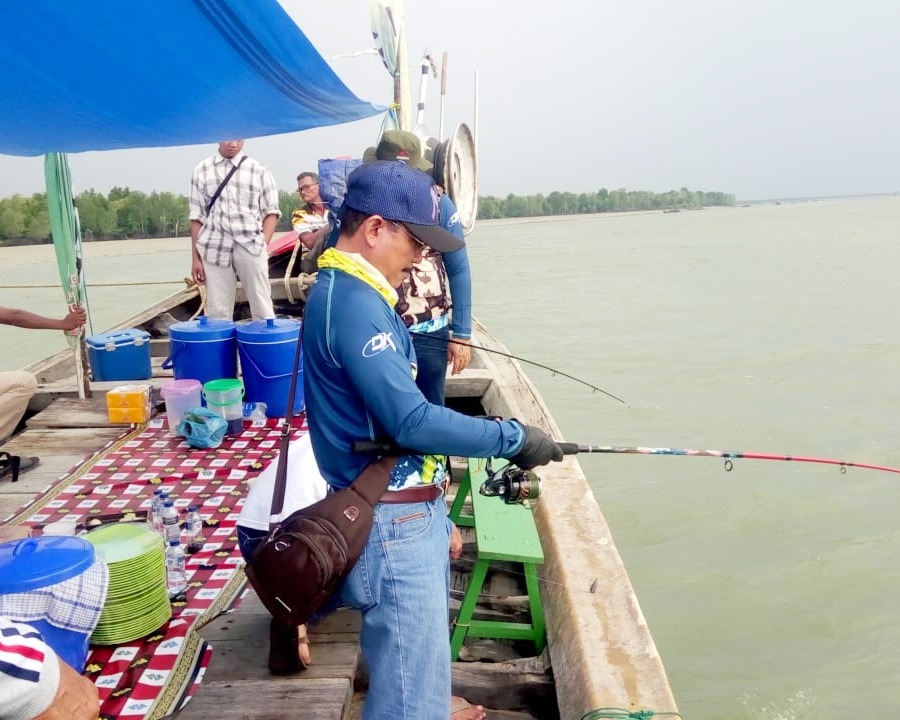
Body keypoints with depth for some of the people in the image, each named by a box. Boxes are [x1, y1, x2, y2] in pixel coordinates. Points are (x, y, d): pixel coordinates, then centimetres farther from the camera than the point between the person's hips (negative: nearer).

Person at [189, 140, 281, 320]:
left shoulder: (258, 170, 6)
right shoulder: (201, 171, 10)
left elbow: (271, 212, 9)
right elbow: (197, 217, 9)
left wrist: (263, 243, -5)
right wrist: (195, 258, 6)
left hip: (250, 245, -1)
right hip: (214, 248, 1)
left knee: (262, 308, -1)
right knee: (218, 312, 2)